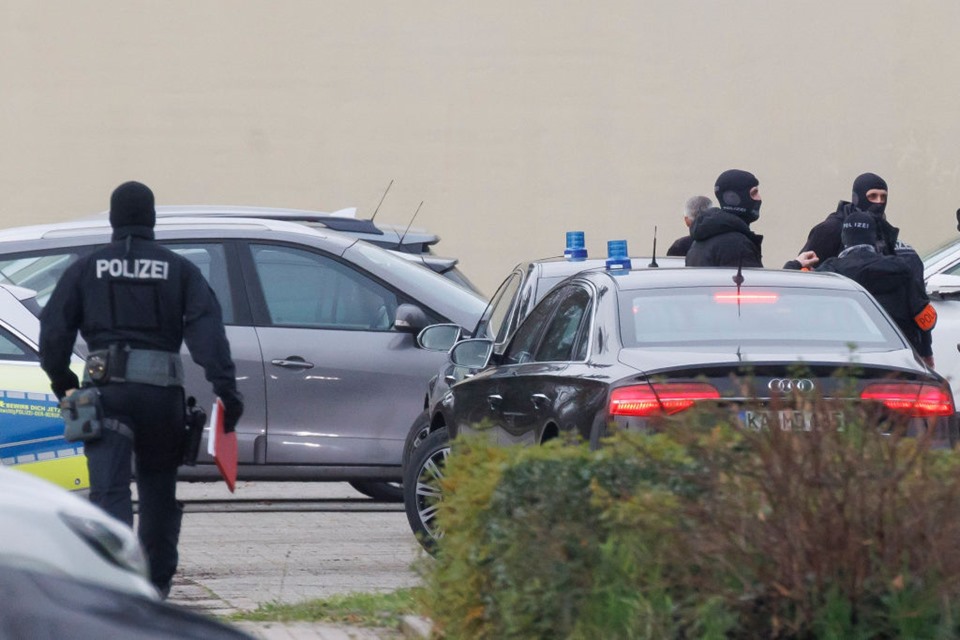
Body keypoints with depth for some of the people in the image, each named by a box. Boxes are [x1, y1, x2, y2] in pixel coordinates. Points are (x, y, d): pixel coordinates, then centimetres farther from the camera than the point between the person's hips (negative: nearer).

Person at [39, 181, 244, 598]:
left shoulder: (85, 270, 9)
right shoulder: (179, 270, 8)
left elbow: (53, 331, 5)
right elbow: (207, 328, -4)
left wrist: (63, 382, 19)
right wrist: (225, 387, -9)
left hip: (107, 390, -1)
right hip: (162, 391, 1)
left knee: (109, 489, -9)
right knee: (159, 486, 17)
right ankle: (158, 579, 27)